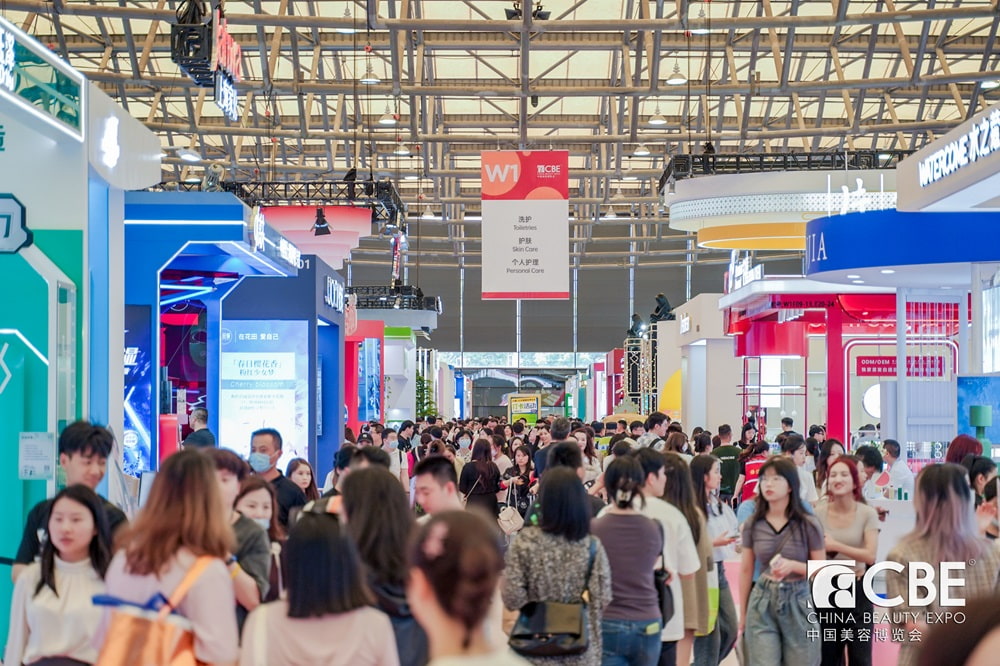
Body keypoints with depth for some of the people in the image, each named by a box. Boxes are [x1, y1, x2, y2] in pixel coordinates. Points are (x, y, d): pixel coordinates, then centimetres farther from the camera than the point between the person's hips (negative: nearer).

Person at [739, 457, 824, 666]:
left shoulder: (808, 525, -6)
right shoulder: (753, 525, 1)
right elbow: (746, 571, 10)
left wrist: (793, 565, -19)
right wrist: (742, 613, 13)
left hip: (797, 602, -1)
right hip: (762, 603, 1)